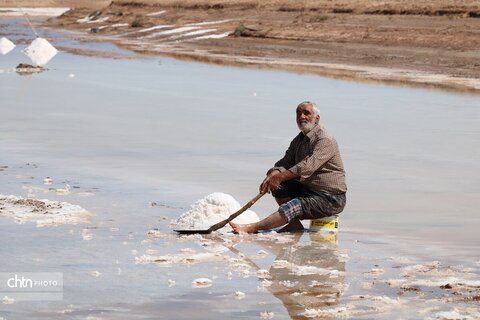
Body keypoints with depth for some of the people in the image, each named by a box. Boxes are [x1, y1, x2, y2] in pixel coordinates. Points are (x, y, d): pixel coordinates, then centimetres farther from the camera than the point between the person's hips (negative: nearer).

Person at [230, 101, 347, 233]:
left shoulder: (325, 140, -16)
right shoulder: (299, 140, 14)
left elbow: (308, 166, -30)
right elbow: (285, 163, 5)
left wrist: (280, 177, -34)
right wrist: (272, 175, -18)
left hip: (331, 199, -9)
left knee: (295, 205, -28)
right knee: (277, 185, -6)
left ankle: (251, 229, -38)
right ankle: (295, 225, -11)